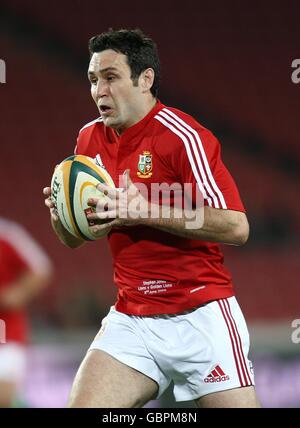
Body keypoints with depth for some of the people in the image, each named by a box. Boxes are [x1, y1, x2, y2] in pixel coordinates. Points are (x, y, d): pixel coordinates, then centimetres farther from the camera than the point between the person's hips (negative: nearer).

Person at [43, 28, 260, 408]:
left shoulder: (182, 135, -12)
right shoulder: (90, 139, 9)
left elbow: (236, 227, -19)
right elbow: (73, 238, 18)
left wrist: (146, 211, -24)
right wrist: (59, 212, -6)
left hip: (200, 318, -5)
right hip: (130, 318, 5)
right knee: (81, 406, -9)